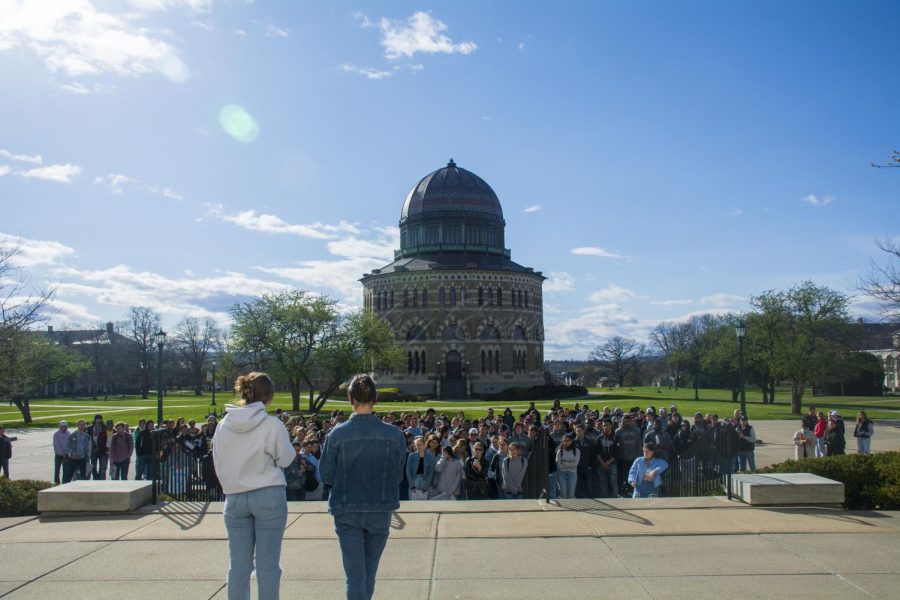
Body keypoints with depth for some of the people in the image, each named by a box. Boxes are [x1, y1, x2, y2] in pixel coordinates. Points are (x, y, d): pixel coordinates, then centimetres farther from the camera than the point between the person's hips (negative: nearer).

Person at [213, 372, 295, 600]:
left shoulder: (224, 425, 2)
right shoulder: (272, 425, -11)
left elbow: (218, 462, 11)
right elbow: (286, 458, -1)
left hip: (234, 497, 4)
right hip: (268, 496, -4)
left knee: (238, 564, 10)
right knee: (267, 563, 4)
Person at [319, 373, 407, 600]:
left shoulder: (337, 434, -11)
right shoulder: (394, 434, -10)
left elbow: (326, 475, -3)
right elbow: (399, 475, -1)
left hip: (346, 512, -1)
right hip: (381, 511, 2)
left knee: (355, 573, 5)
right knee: (370, 569, 21)